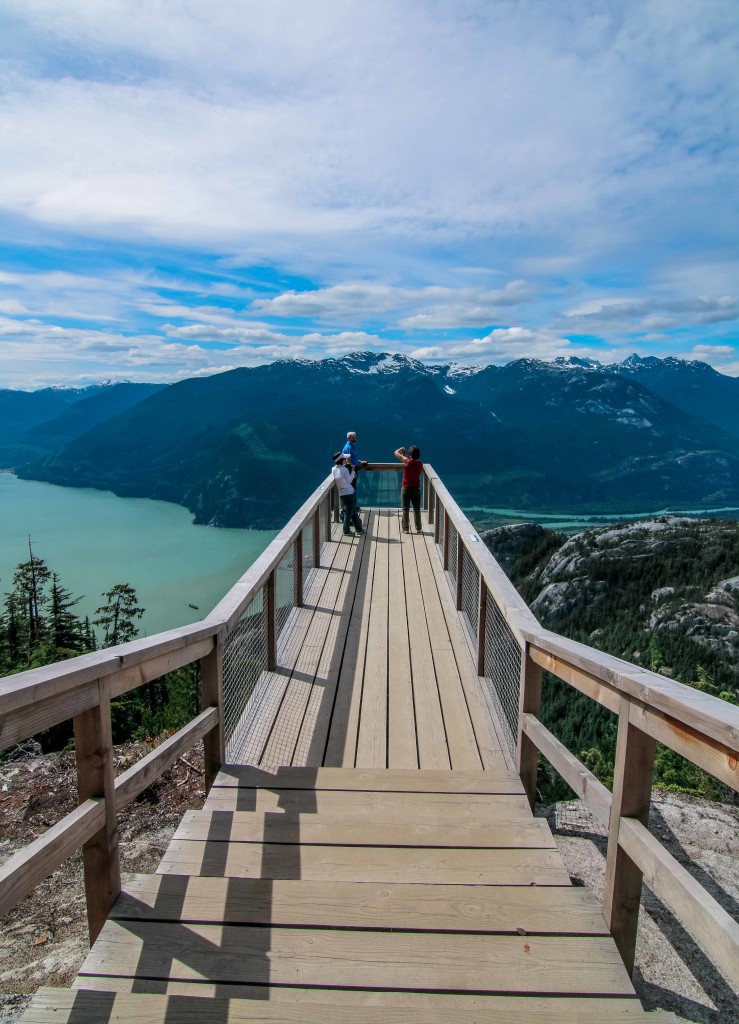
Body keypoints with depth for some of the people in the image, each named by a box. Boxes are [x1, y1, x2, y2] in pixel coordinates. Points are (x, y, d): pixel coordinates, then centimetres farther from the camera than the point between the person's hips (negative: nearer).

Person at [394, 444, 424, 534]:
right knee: (417, 509, 12)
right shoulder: (420, 464, -1)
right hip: (416, 488, 3)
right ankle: (418, 528, 16)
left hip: (406, 488, -3)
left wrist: (402, 449, 13)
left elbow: (396, 453, -8)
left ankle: (406, 528, 3)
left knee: (405, 509, 4)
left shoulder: (407, 461, -14)